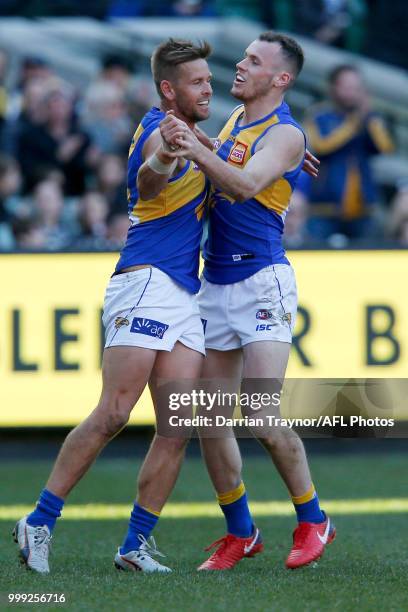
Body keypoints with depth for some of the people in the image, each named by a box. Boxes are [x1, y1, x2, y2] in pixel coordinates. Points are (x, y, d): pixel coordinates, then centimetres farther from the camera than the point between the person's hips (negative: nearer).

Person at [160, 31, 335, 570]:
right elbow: (218, 161, 32)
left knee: (265, 421, -14)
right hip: (215, 285, 8)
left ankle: (312, 520, 5)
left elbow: (246, 184, -30)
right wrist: (186, 137, 13)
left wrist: (198, 152, -45)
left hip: (263, 284, -8)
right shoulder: (237, 119, 13)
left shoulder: (286, 133, -11)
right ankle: (240, 533, 16)